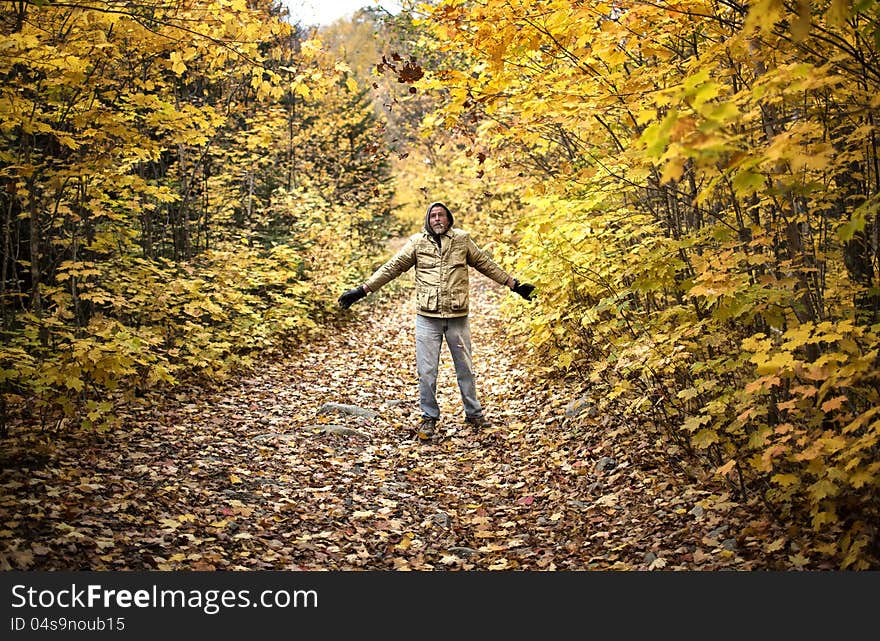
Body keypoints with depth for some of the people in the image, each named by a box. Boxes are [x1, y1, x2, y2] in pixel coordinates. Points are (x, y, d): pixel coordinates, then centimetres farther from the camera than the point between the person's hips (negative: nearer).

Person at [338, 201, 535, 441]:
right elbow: (391, 268, 2)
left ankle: (473, 413, 28)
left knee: (465, 368, 12)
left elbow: (486, 265, 13)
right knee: (427, 371, 3)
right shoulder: (417, 242, 2)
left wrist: (515, 285, 16)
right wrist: (362, 290, -3)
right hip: (427, 317, -1)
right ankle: (429, 417, 19)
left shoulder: (462, 239, 4)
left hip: (458, 316, 1)